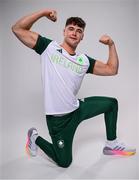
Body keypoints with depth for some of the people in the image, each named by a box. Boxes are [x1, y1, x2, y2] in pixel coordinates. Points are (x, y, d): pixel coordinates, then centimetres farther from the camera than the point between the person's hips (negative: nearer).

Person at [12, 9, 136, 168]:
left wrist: (111, 44, -1)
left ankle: (111, 145, 26)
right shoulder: (49, 47, -7)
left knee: (111, 103, 12)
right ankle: (35, 137, 29)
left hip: (78, 109, 6)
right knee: (64, 162, 6)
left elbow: (112, 69, 7)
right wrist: (44, 12, -14)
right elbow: (17, 29, -8)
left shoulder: (85, 60, 3)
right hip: (58, 117, -5)